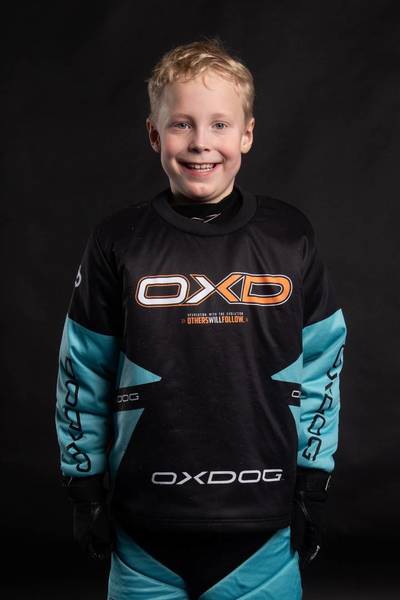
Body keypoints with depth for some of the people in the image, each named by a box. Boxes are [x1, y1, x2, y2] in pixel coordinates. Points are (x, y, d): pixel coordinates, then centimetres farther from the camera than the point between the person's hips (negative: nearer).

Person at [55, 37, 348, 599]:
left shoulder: (289, 236, -1)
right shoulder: (118, 242, -4)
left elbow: (322, 363, 6)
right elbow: (82, 373, 4)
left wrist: (313, 484, 5)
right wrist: (85, 486, 6)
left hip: (264, 528, 1)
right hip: (145, 527, 0)